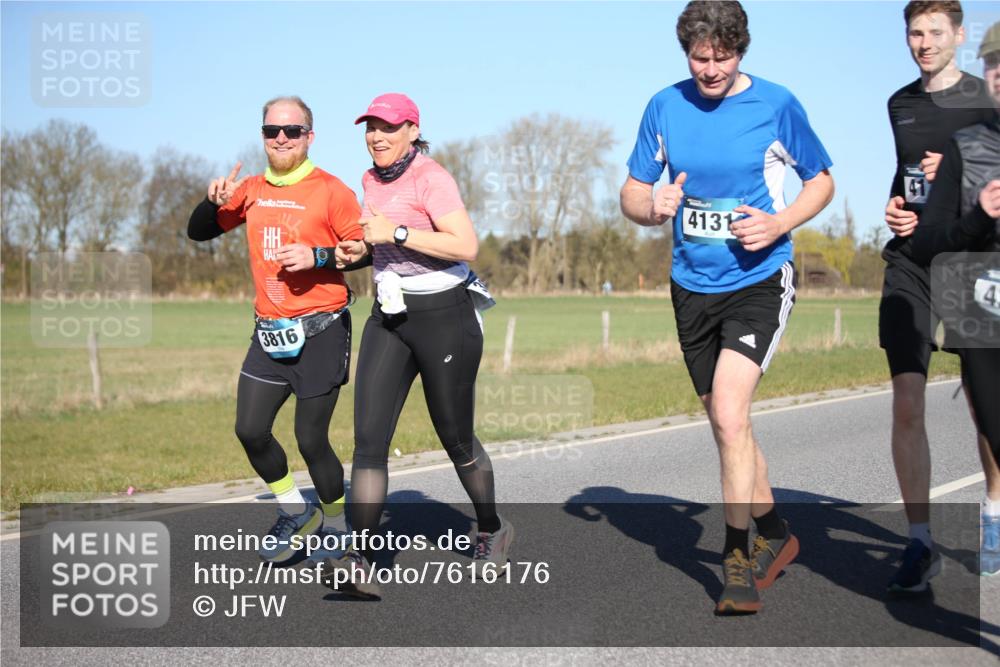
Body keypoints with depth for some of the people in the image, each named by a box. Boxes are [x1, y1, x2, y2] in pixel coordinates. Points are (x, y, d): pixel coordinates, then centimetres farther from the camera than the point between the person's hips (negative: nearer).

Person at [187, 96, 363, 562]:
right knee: (250, 431, 1)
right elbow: (198, 233, 17)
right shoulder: (251, 191, 10)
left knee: (310, 440, -3)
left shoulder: (330, 191, -7)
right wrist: (215, 203, -3)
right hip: (269, 331, 6)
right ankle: (295, 512, 25)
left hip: (320, 330, -6)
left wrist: (317, 256, -22)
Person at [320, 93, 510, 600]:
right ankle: (359, 561, -15)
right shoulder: (372, 179, 11)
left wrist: (396, 233, -25)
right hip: (389, 317, 7)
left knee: (456, 438, 7)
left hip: (444, 316, -6)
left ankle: (492, 530, 33)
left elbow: (466, 245, -24)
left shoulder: (430, 177, -13)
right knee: (369, 438, -10)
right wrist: (360, 250, 9)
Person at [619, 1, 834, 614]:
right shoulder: (665, 107, 1)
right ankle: (775, 535, 33)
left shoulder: (776, 104, -7)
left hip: (759, 280, -4)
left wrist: (779, 223, -14)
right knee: (727, 424, 13)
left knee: (729, 413, -19)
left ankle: (739, 556, -7)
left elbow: (822, 180, 5)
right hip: (693, 286, 5)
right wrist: (652, 207, -16)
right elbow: (632, 193, 8)